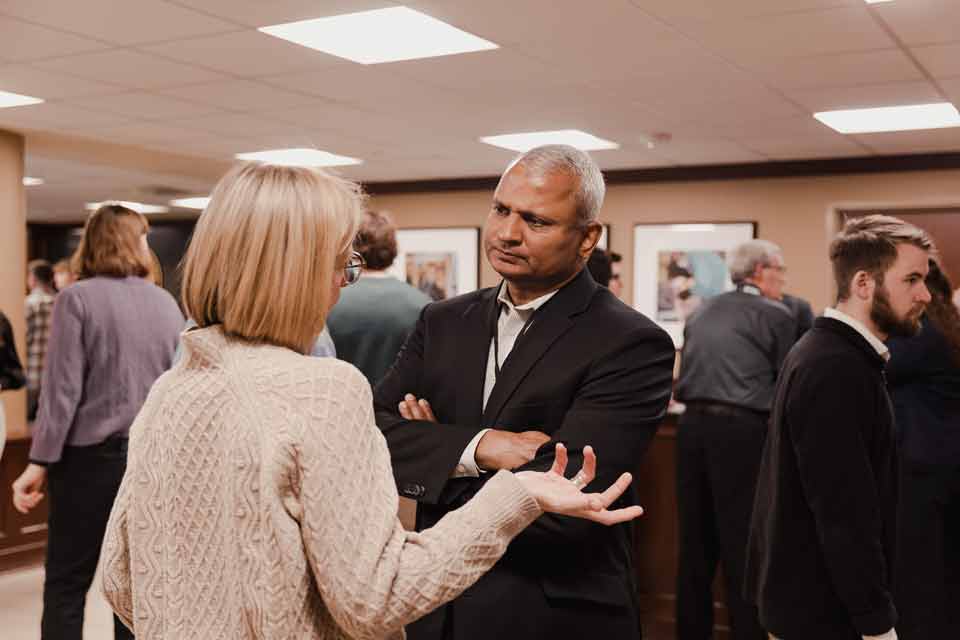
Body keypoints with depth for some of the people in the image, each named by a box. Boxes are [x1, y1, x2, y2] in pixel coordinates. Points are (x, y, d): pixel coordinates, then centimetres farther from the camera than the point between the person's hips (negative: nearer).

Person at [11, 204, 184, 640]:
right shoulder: (166, 303, 5)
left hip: (92, 456, -4)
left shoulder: (77, 298, -7)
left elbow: (63, 387, -12)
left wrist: (40, 462, -8)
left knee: (66, 583, 7)